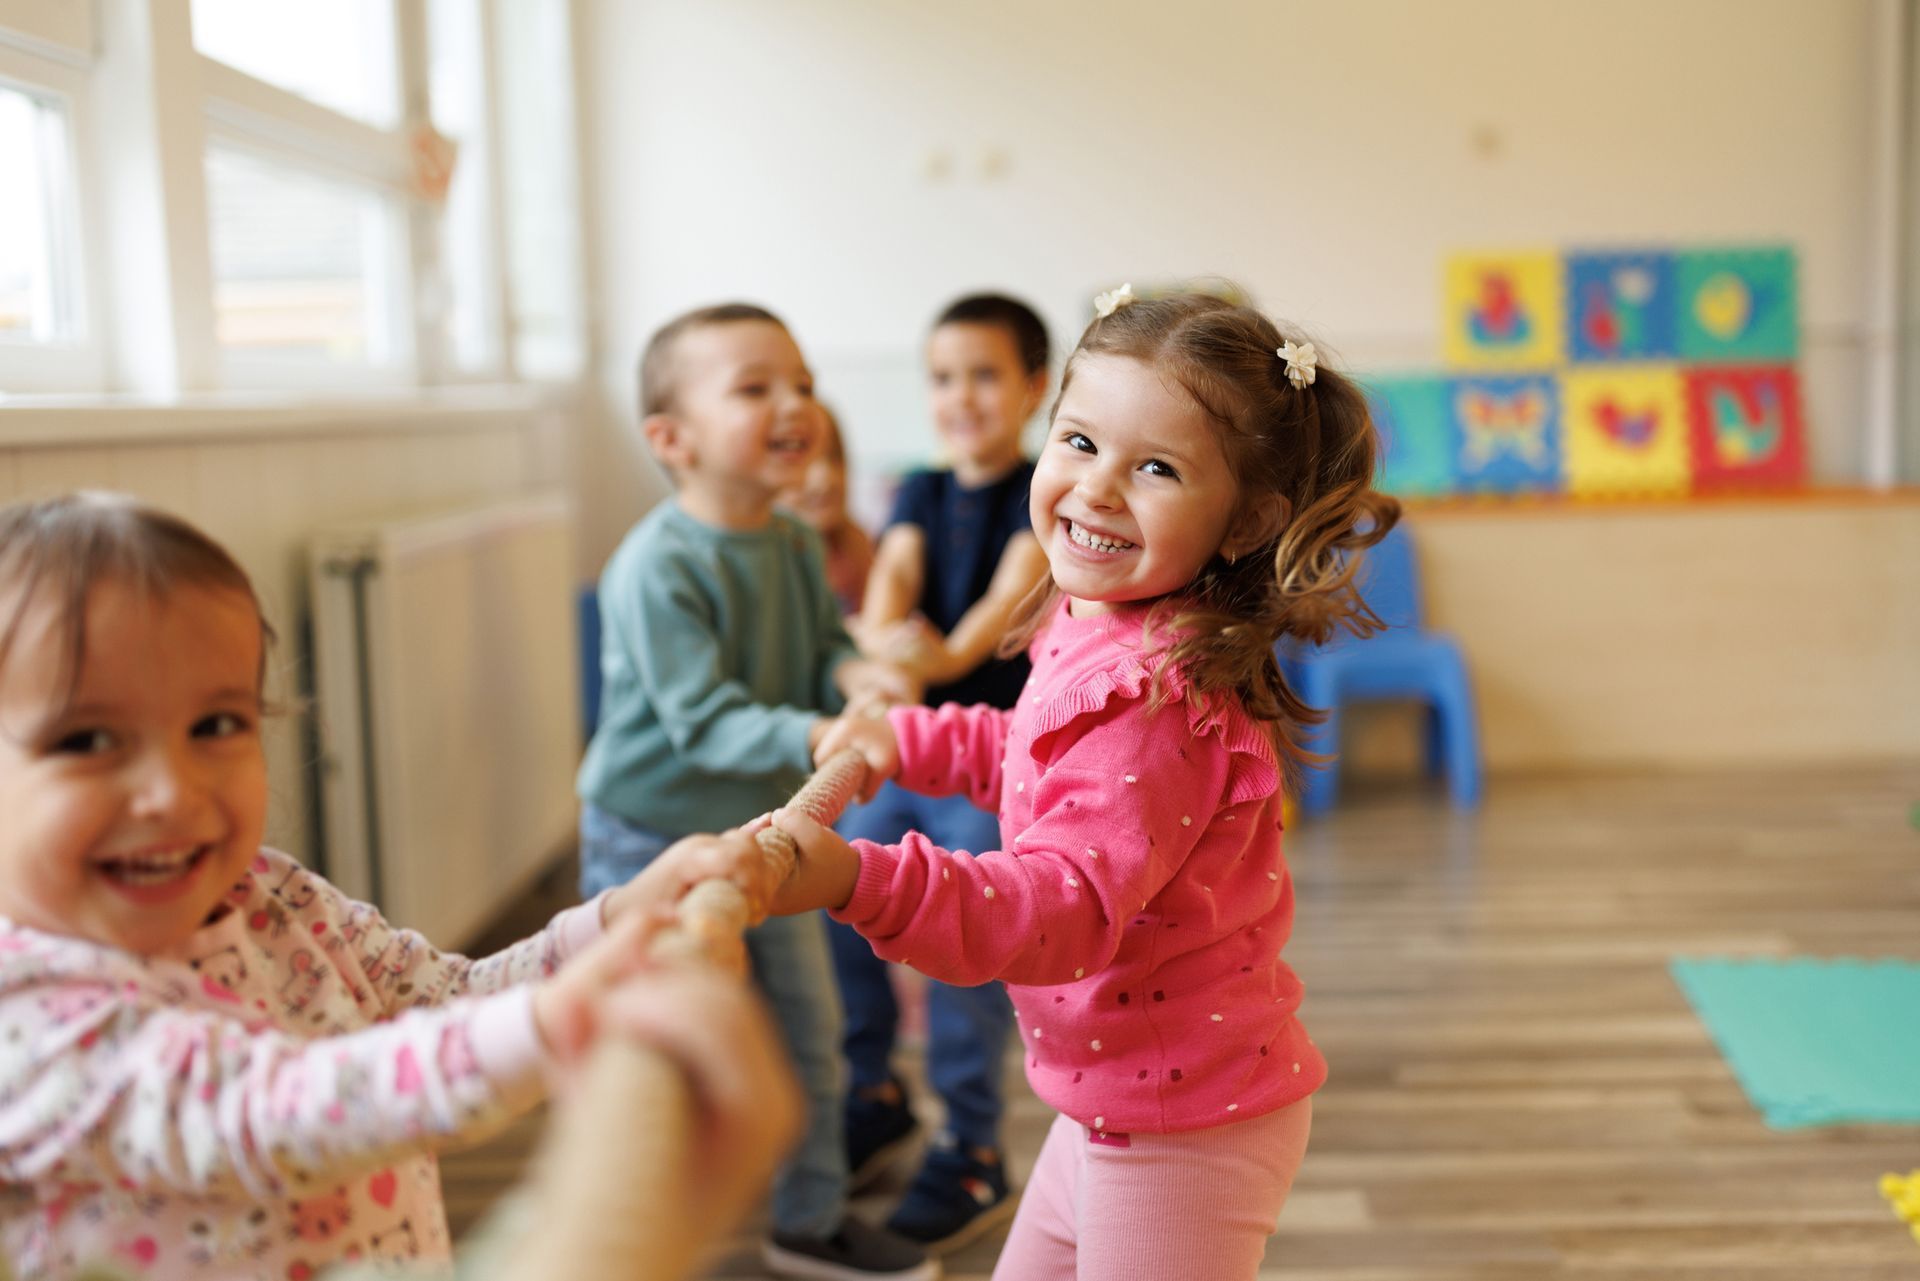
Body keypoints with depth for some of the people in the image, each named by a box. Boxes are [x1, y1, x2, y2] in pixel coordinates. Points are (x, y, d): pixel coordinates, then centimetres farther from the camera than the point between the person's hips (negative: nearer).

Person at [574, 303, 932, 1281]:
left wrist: (855, 673, -18)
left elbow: (823, 640, 6)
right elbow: (702, 719, -30)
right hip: (654, 840, -7)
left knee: (809, 1033, 18)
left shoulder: (796, 543, -2)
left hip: (763, 832, 8)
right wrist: (812, 737, -45)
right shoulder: (656, 569, -26)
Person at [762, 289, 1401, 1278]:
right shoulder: (1092, 631, 1)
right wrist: (905, 739, 15)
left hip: (1183, 1132, -10)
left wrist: (856, 880, -51)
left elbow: (1071, 906, -39)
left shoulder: (1149, 694, -30)